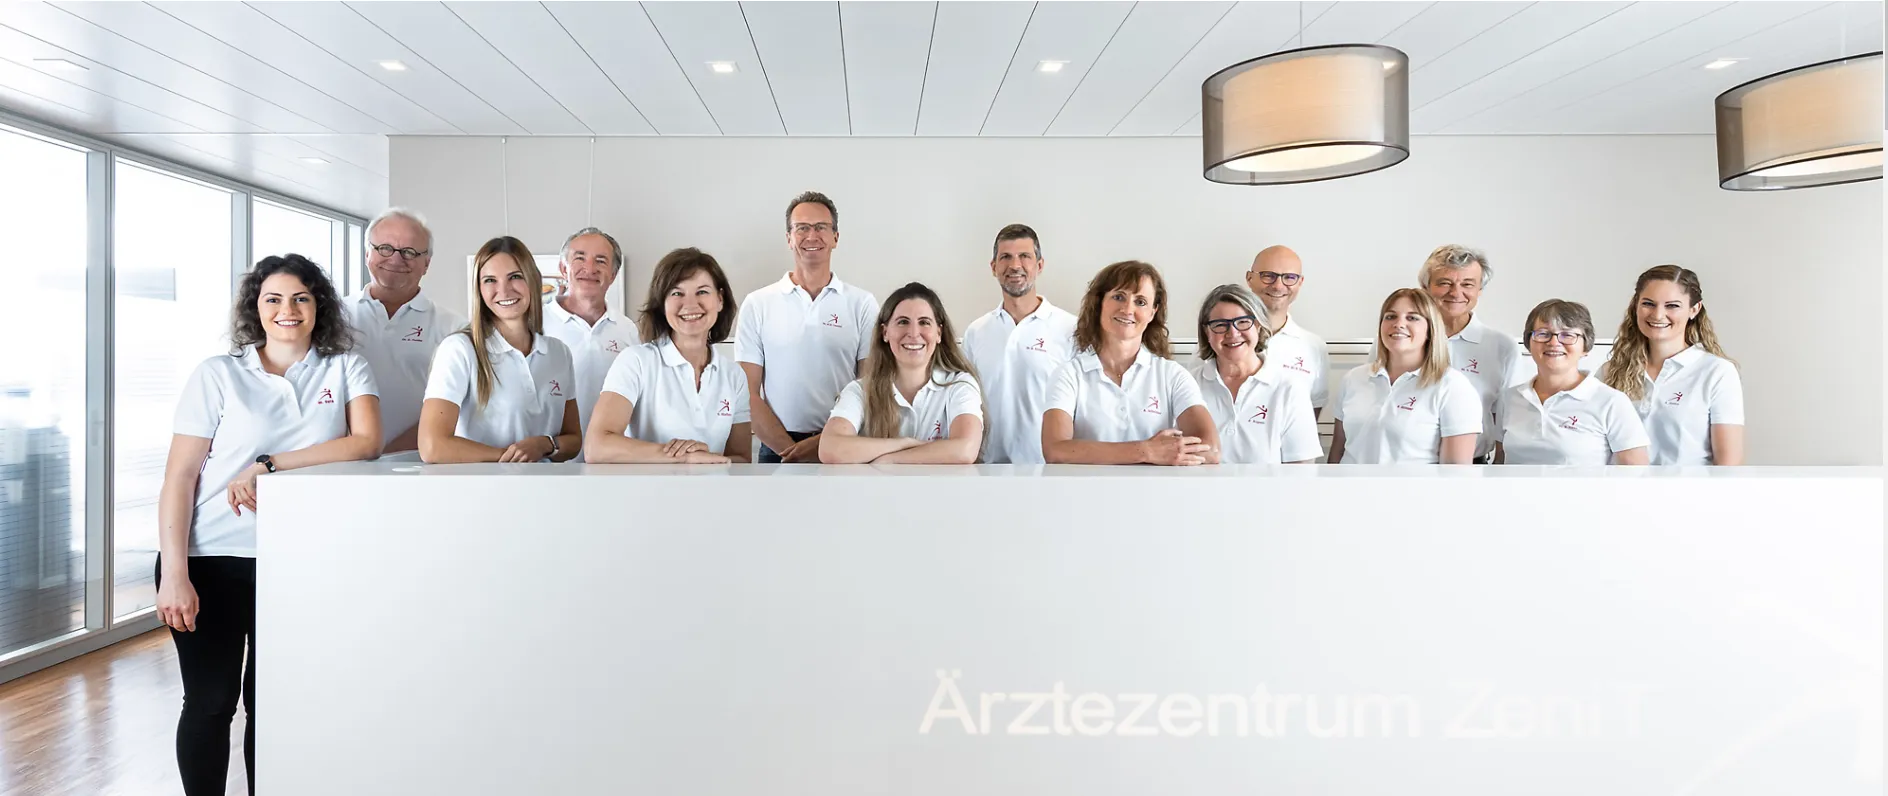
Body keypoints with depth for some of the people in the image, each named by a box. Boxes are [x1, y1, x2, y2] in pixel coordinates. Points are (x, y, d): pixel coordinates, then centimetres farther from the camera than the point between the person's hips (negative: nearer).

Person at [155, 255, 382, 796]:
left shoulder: (346, 368, 3)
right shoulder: (218, 375, 0)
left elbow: (367, 443, -12)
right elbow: (179, 477, -3)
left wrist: (268, 465, -18)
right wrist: (174, 574, -11)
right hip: (211, 562, -1)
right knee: (210, 701, 6)